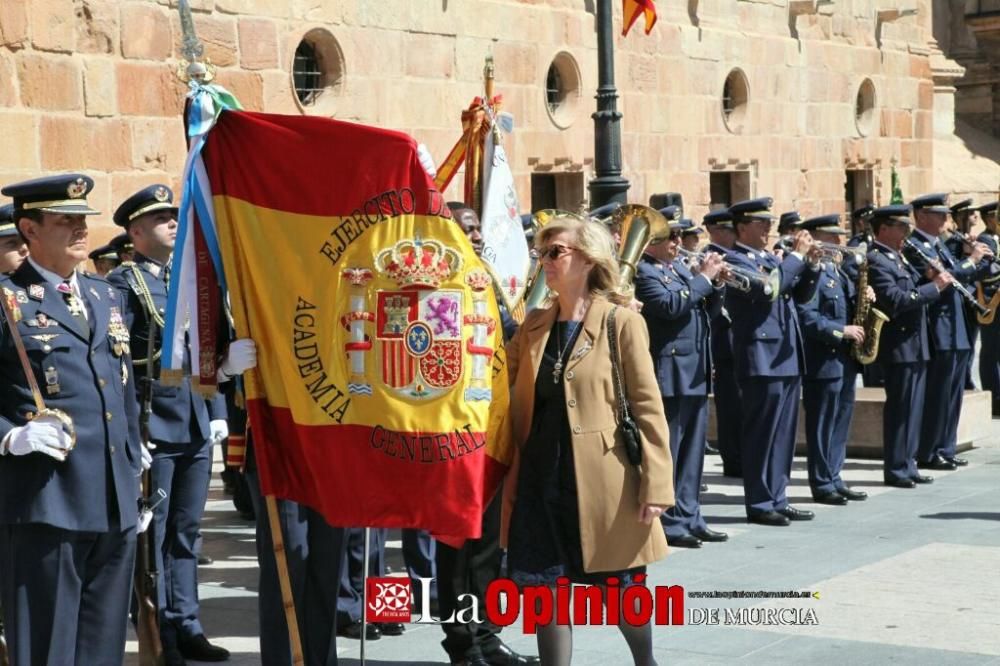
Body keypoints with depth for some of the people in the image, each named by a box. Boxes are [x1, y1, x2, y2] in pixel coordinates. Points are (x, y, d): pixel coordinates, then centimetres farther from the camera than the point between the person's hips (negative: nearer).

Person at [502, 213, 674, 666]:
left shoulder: (622, 323, -5)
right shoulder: (534, 325, 11)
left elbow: (647, 406, -8)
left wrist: (656, 483, -14)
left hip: (601, 481, -5)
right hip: (540, 477, 5)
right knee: (544, 589, 4)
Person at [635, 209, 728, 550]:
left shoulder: (682, 267, 18)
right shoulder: (642, 270, -9)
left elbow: (709, 311, 18)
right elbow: (670, 305, -24)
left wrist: (716, 283, 1)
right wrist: (704, 278, -16)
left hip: (696, 373, 9)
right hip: (669, 373, -9)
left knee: (692, 450, 12)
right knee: (666, 452, -4)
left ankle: (689, 517, 19)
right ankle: (668, 523, 1)